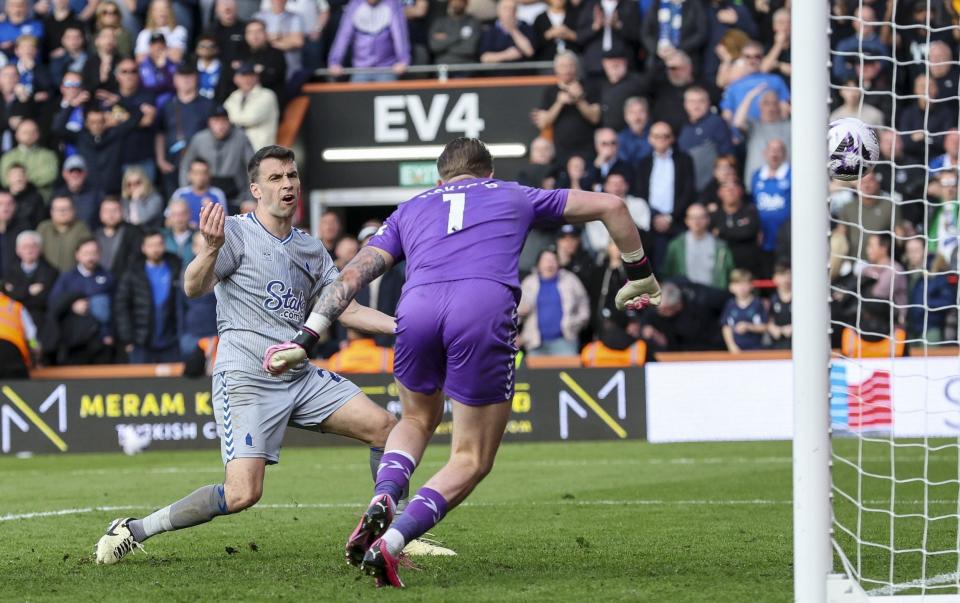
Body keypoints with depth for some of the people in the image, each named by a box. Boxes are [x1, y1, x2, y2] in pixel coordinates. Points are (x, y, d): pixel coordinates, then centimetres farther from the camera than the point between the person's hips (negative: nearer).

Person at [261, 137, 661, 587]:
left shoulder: (411, 209, 33)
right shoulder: (516, 196, 32)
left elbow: (352, 275, 22)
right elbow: (610, 206, 31)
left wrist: (305, 339, 20)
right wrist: (639, 277, 41)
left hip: (417, 306, 2)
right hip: (486, 307, -2)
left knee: (418, 420, 32)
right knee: (472, 460, 9)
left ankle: (381, 502, 2)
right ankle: (390, 543, -13)